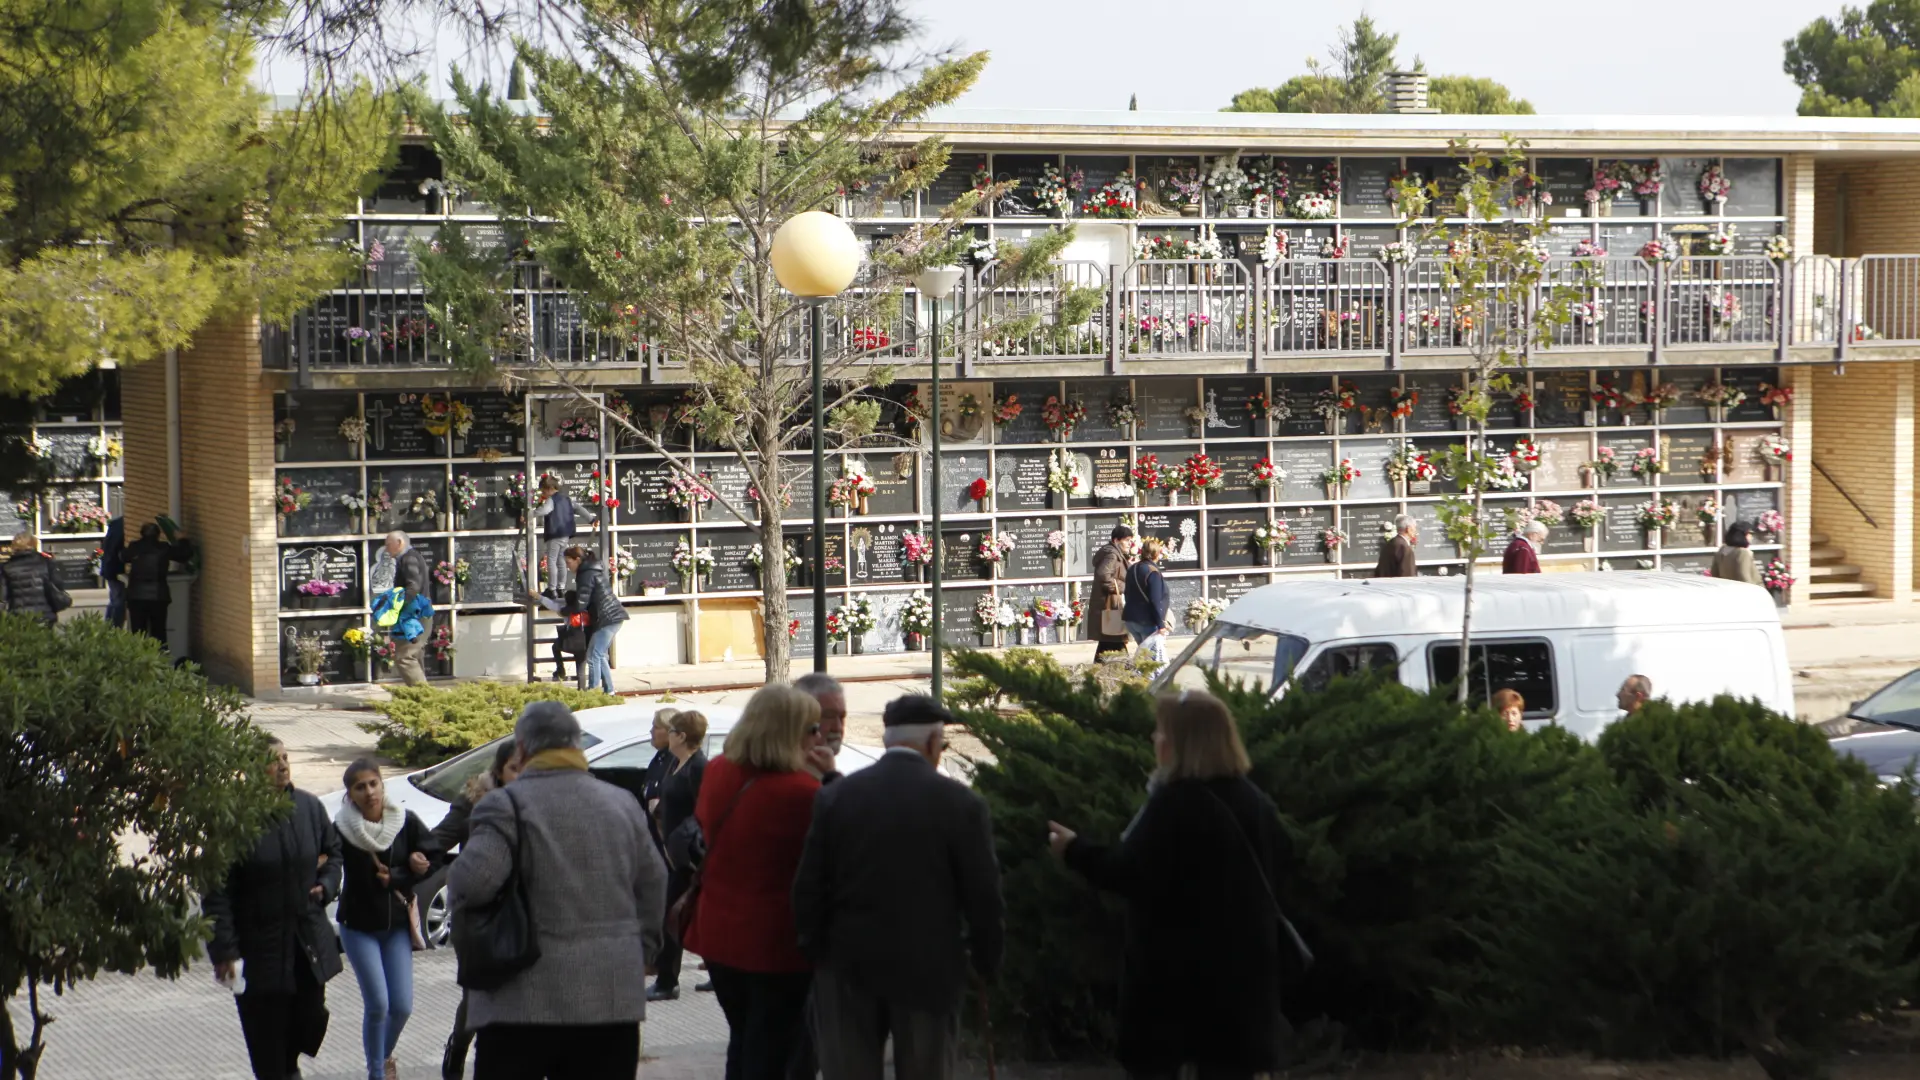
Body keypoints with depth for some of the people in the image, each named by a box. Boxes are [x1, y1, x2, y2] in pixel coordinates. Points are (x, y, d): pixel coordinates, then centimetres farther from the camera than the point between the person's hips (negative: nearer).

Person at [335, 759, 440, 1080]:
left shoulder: (406, 822, -8)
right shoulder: (342, 830, -17)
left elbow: (432, 858, -6)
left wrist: (392, 878, -16)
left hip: (397, 925, 3)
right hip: (359, 927, -3)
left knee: (402, 1006, 2)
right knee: (377, 1005, -8)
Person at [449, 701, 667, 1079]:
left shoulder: (508, 804, -8)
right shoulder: (624, 804, 12)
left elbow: (474, 879, -21)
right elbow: (652, 886, 15)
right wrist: (641, 953, 23)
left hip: (526, 1002, -5)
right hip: (614, 999, 5)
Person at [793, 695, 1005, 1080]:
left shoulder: (835, 796, -2)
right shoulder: (962, 803, -9)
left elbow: (807, 889, -1)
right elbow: (983, 895, -7)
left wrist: (816, 952, 10)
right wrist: (986, 963, 6)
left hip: (848, 966, 2)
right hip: (928, 969, -2)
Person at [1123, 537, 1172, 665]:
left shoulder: (1132, 569, 11)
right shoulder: (1153, 572, -16)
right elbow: (1155, 601, -20)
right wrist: (1161, 625, -17)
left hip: (1131, 619, 9)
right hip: (1147, 621, -9)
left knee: (1145, 655, 18)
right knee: (1157, 659, -5)